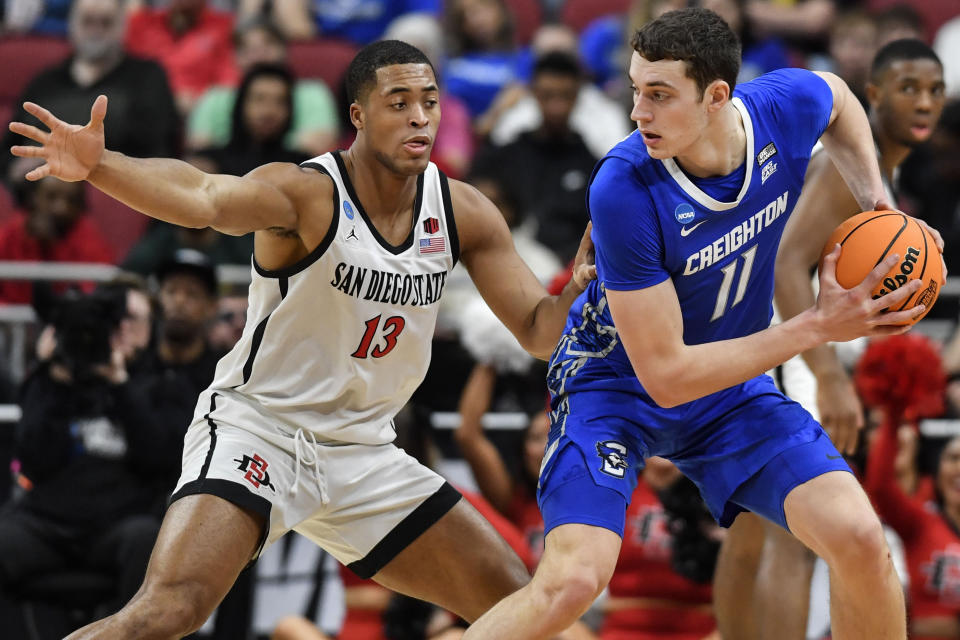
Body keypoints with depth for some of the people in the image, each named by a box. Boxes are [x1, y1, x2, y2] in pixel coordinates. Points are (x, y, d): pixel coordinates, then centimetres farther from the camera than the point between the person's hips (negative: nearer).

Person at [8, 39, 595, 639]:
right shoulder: (307, 193, -18)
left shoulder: (463, 213, 0)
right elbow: (204, 199, -38)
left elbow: (538, 330, 5)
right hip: (258, 427, -6)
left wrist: (578, 291, -18)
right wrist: (97, 166, -57)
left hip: (362, 453, 6)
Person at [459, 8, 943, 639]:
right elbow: (666, 374, -29)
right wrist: (817, 327, -29)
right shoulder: (623, 191, -33)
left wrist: (877, 202, -3)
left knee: (859, 539, -14)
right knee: (572, 580, -25)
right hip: (617, 380, -5)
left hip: (732, 382, 5)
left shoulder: (788, 104, -20)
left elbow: (837, 96, 11)